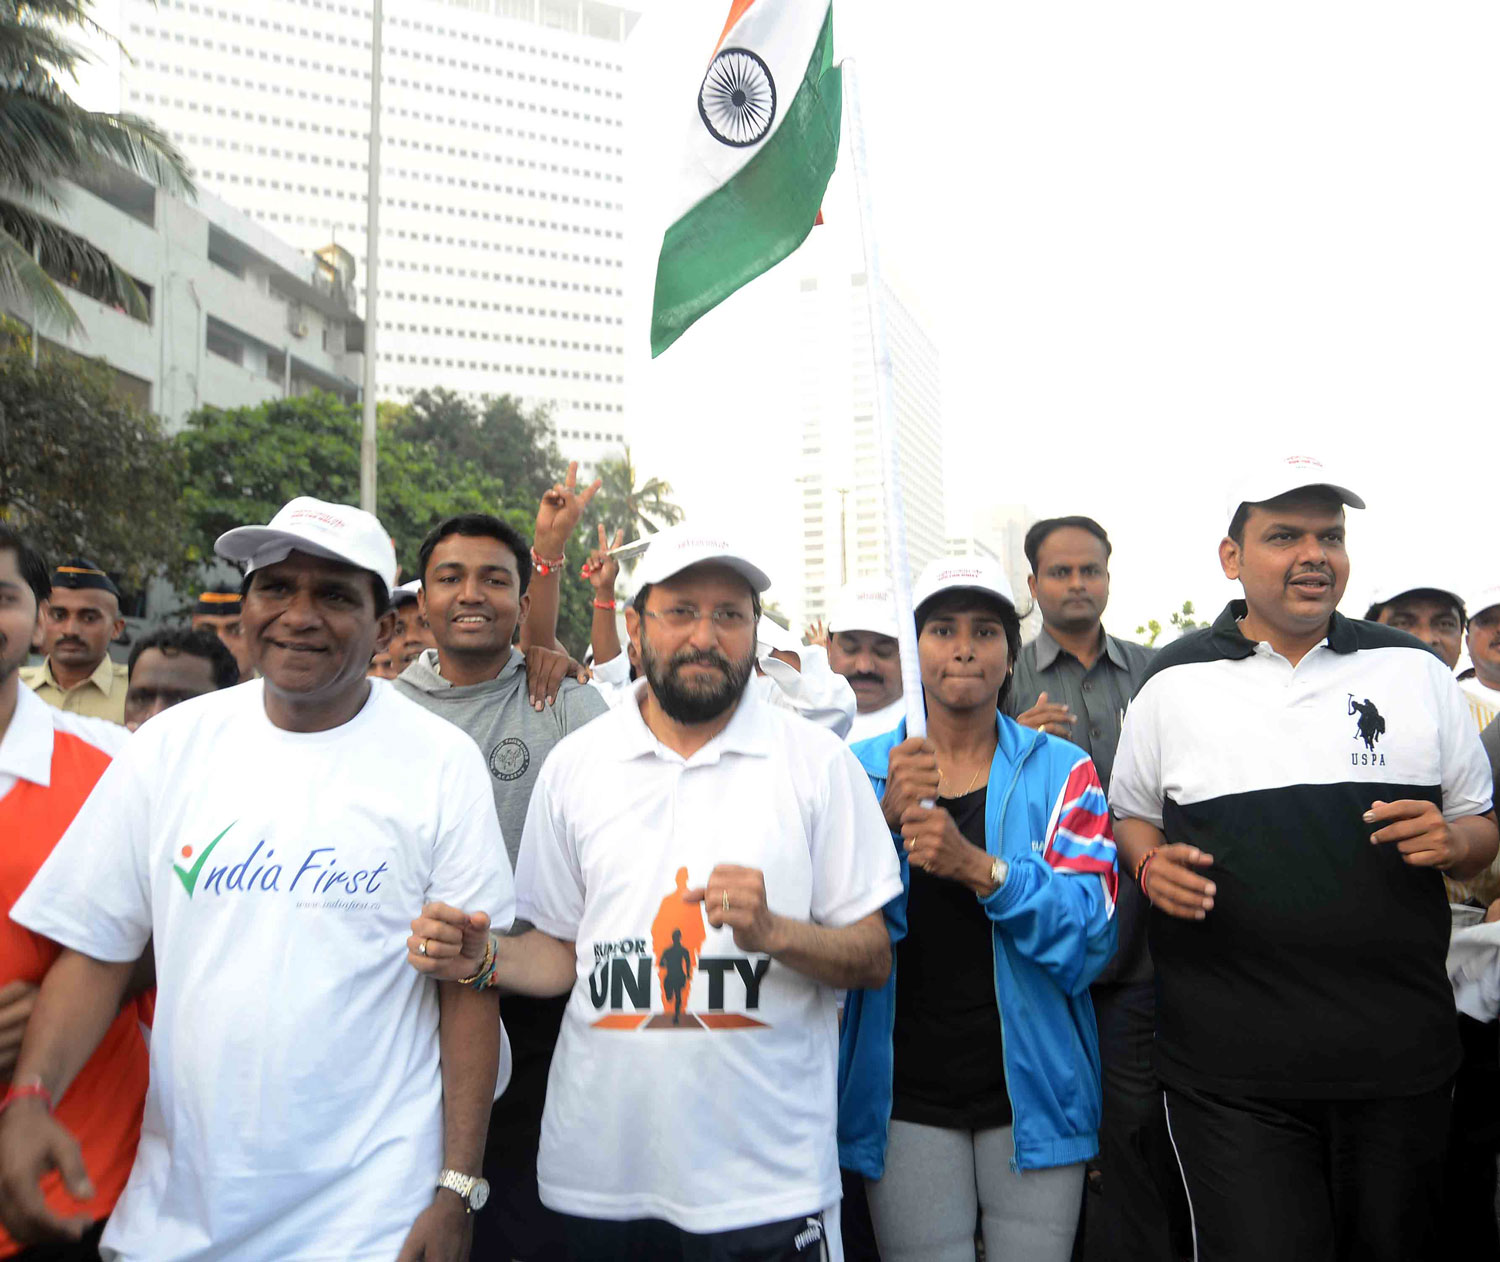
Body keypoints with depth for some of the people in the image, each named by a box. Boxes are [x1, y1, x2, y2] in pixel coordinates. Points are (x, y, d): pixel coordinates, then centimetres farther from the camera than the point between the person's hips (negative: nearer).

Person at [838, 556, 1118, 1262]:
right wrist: (886, 820, -24)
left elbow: (1090, 935, -10)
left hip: (1031, 1088, 0)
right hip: (907, 1099, 0)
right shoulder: (864, 769, 0)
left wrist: (981, 869, -27)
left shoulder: (1060, 771, -1)